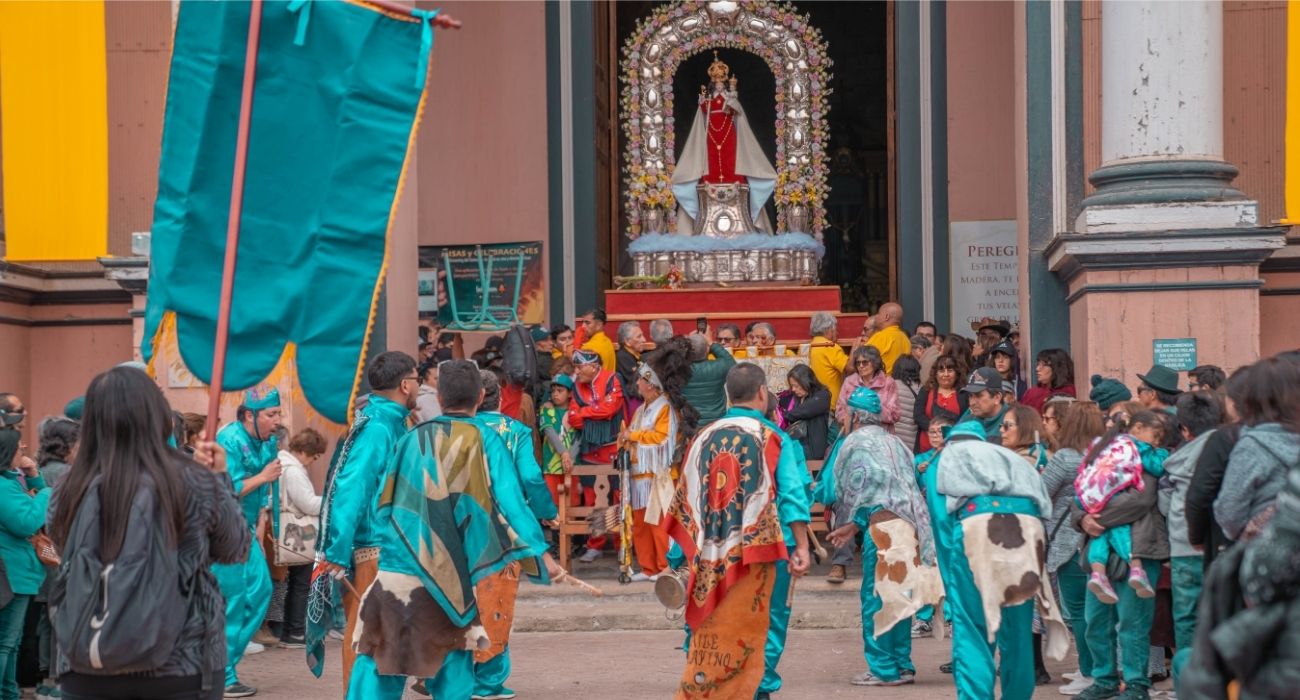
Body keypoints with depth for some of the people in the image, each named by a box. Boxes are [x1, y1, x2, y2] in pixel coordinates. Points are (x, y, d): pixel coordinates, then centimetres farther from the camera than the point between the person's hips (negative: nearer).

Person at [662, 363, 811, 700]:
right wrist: (802, 548, -10)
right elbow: (793, 496, -11)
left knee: (711, 628, 11)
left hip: (712, 555, 3)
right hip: (761, 552, -3)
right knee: (767, 624, 8)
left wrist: (681, 555, 14)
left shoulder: (703, 438, 5)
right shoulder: (774, 439, -5)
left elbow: (685, 499, 7)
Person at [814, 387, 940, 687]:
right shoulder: (892, 442, 20)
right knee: (897, 598, 12)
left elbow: (833, 491, 3)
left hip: (882, 525, -7)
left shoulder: (854, 443, 0)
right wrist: (855, 525, 17)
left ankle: (883, 669, -1)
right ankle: (902, 666, 14)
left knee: (876, 597, -1)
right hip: (908, 525, 7)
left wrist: (812, 490, 26)